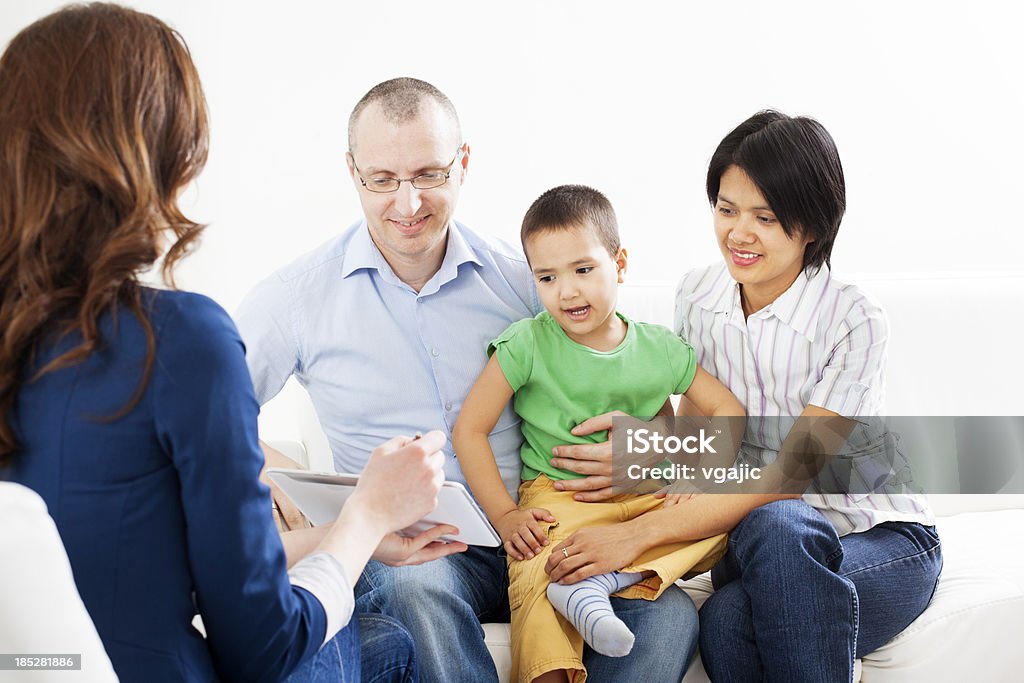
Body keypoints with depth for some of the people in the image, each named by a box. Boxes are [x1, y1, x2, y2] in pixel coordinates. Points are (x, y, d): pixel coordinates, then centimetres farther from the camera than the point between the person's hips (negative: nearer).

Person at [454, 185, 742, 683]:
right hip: (558, 500, -3)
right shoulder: (527, 346, -2)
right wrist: (504, 514, -10)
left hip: (650, 498, 4)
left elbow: (726, 409, 13)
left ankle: (597, 581, -34)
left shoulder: (660, 350, 5)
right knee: (533, 591, -33)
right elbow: (469, 428, -1)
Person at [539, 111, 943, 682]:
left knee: (774, 524, -38)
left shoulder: (853, 322, -15)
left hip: (884, 546, -3)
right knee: (725, 626, -34)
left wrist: (640, 533, -31)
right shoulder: (697, 296, 2)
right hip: (755, 542, 3)